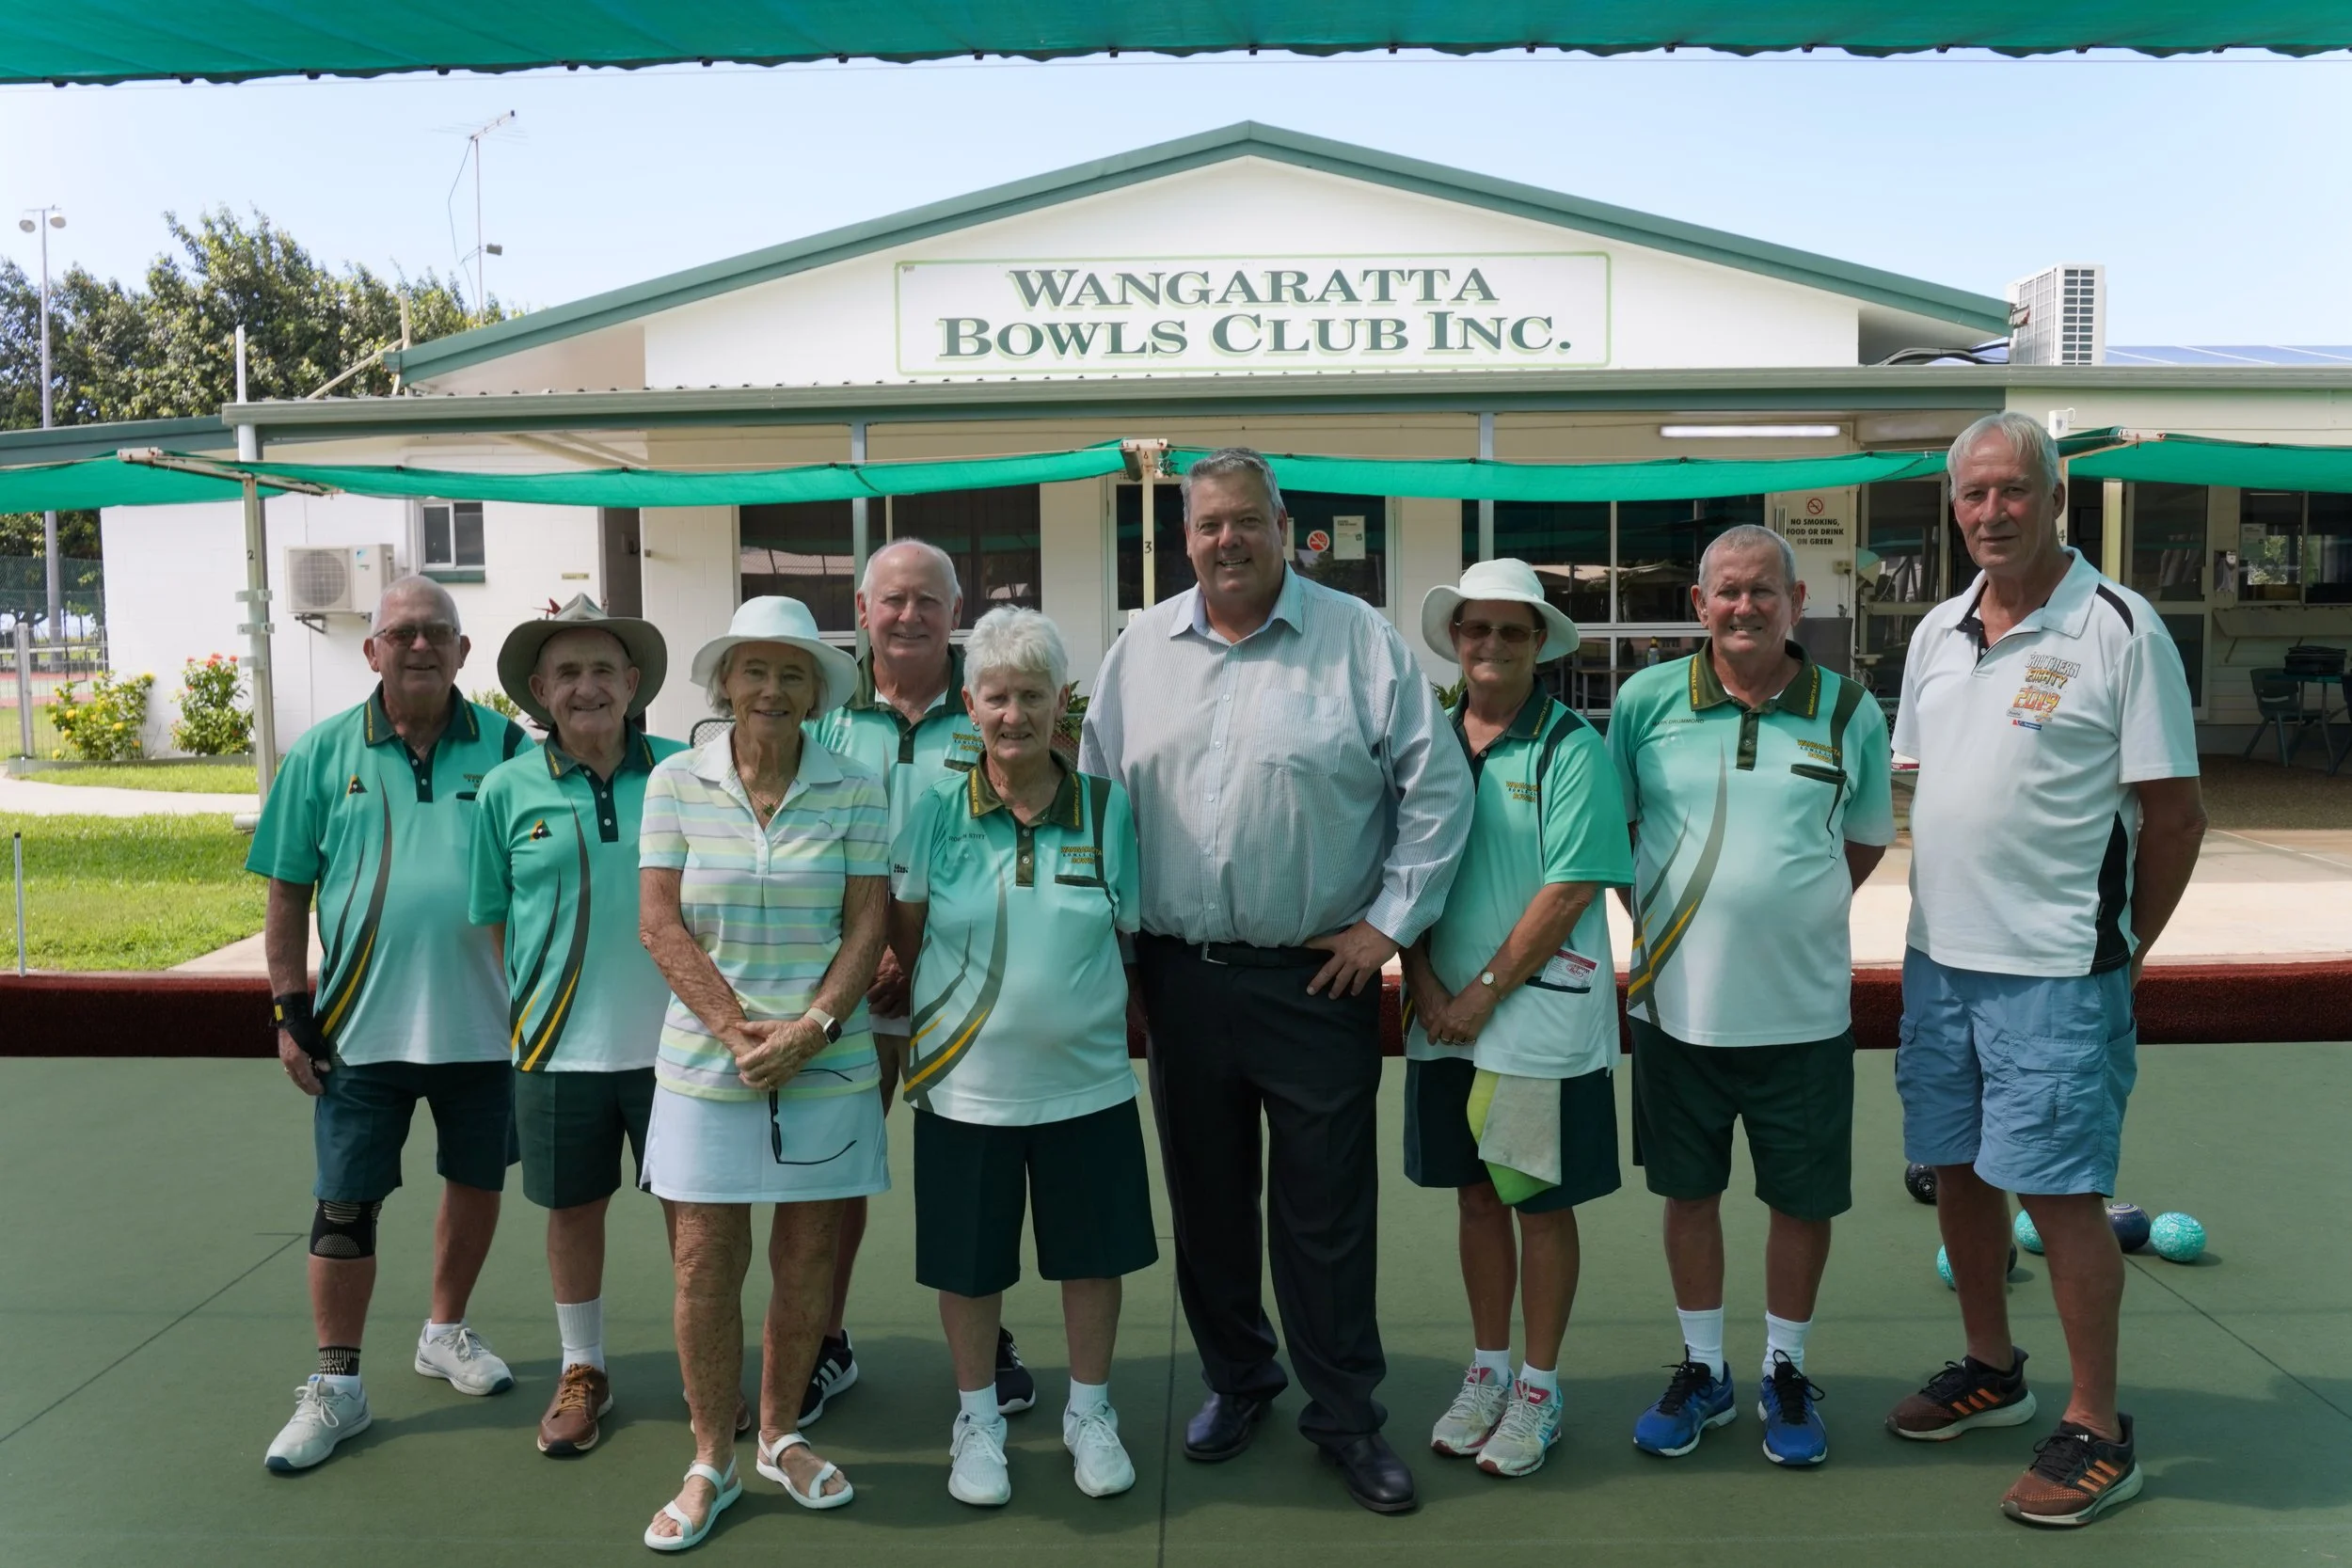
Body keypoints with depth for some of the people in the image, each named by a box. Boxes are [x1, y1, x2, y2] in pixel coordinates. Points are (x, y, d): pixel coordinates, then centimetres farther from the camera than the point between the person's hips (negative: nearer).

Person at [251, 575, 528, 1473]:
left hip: (482, 1020, 1)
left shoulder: (506, 747, -1)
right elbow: (286, 892, 3)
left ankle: (446, 1332, 37)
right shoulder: (325, 752, 0)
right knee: (346, 1205, 4)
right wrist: (290, 1009, -2)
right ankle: (336, 1388, 18)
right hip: (362, 1025, -1)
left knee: (476, 1182, 15)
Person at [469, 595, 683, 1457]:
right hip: (560, 1046, 1)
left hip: (673, 1040, 0)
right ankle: (582, 1373, 35)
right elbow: (490, 922, 5)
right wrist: (511, 1026, 2)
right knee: (573, 1209, 15)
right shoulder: (508, 788, -2)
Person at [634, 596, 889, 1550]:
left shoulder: (853, 790, 0)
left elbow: (867, 925, -1)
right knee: (704, 1265, 3)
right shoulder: (676, 783, 1)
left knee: (806, 1262, 9)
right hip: (707, 1066, 0)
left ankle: (781, 1436, 29)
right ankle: (711, 1463, 20)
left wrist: (811, 1026, -14)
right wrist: (737, 1029, -12)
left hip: (828, 1067, 1)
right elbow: (660, 923, -2)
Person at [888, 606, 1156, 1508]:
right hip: (963, 1084, -1)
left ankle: (1089, 1412, 35)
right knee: (969, 1263, 11)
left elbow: (1132, 941, 6)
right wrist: (897, 1035, 6)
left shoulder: (1107, 808, -3)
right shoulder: (936, 811, -6)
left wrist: (1105, 1013, 2)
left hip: (1087, 1082, 1)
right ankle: (977, 1419, 34)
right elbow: (900, 941, 4)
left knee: (1093, 1252, 13)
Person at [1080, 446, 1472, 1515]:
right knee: (1205, 1199, 15)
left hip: (1317, 977, -3)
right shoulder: (1140, 650, 8)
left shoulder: (1361, 642, -3)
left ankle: (1346, 1416, 21)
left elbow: (1437, 789, -4)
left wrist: (1389, 920, -6)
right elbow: (1094, 796, 13)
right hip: (1180, 975, 4)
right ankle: (1235, 1379, 35)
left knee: (1327, 1212, 4)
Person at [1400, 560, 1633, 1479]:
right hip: (1446, 1015, 4)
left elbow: (1570, 890, -14)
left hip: (1541, 1013, -4)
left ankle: (1537, 1390, 22)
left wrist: (1485, 991, -14)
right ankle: (1486, 1373, 31)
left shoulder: (1571, 746, -8)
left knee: (1542, 1202, 7)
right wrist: (1426, 985, -5)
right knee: (1476, 1194, 15)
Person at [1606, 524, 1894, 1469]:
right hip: (1678, 1005, 0)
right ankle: (1702, 1369, 31)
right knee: (1689, 1191, 13)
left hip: (1803, 1010, 0)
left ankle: (1785, 1373, 32)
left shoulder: (1850, 711, 0)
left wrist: (1795, 914, 2)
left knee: (1804, 1199, 10)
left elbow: (1867, 839, 12)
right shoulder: (1646, 701, -2)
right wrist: (1657, 919, 2)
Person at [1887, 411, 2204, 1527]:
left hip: (2054, 973, -6)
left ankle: (2098, 1433, 14)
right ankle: (1990, 1371, 34)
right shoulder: (1937, 633, 10)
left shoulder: (2119, 629, -9)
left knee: (2059, 1191, -1)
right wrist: (1937, 913, 11)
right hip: (1938, 960, 6)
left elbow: (2174, 813, -8)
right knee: (1957, 1171, 15)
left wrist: (2121, 950, -3)